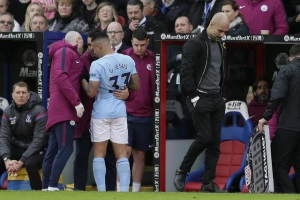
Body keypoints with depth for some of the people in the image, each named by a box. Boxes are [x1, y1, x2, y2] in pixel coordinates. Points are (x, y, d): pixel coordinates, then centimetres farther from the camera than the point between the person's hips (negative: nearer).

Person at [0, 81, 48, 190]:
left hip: (36, 151, -5)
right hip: (17, 149, 5)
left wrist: (21, 161, -26)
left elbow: (38, 140, -20)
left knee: (30, 163, -37)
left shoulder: (39, 111, -16)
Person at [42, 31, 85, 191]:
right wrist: (76, 102, -20)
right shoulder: (65, 51, -5)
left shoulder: (70, 55, 24)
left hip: (62, 108, 10)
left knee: (53, 150, 7)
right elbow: (60, 76, -17)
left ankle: (46, 188, 8)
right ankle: (52, 187, -19)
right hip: (63, 107, -10)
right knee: (66, 148, -14)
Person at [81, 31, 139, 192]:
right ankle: (124, 191, 0)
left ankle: (102, 192, 5)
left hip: (101, 113, -4)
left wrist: (82, 79, 2)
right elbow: (136, 86, 7)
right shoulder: (128, 61, -1)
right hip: (120, 112, 4)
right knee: (122, 154, 5)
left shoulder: (97, 65, -17)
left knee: (99, 154, 7)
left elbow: (91, 92, -15)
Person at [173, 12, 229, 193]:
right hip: (200, 98, -7)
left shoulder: (220, 47, 15)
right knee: (204, 138, -13)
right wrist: (193, 96, -18)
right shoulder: (194, 44, -9)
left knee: (215, 142, 3)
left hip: (217, 99, 7)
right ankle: (182, 171, 6)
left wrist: (222, 94, 13)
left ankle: (208, 183, 6)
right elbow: (186, 72, -15)